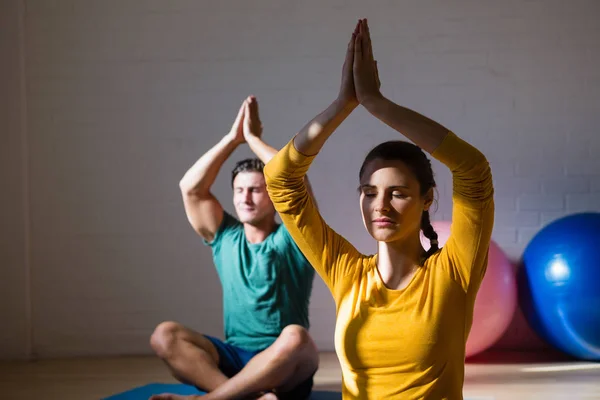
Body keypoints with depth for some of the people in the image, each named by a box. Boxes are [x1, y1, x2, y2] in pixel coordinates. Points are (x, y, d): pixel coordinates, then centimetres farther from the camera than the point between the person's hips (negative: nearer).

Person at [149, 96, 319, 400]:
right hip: (233, 360, 4)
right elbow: (190, 188, 3)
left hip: (284, 370, -4)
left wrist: (253, 138, -5)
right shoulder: (225, 237, 14)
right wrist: (233, 138, 0)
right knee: (164, 335, -21)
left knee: (296, 337, -38)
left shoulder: (291, 240, 2)